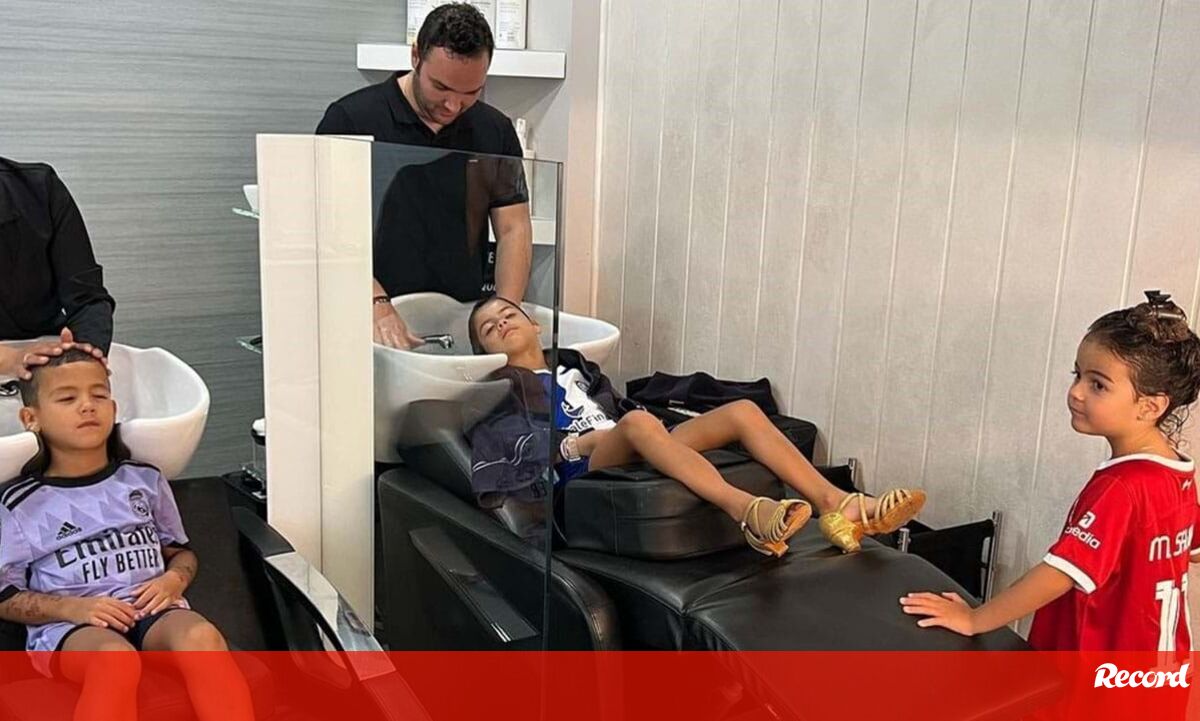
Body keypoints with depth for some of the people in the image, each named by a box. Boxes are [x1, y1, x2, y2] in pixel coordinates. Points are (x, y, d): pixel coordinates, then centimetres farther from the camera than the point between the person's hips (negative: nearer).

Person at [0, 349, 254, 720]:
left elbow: (181, 550, 22)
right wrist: (73, 608, -10)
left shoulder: (145, 480, 15)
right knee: (115, 658, -38)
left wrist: (173, 581, -2)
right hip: (67, 626, -2)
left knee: (201, 636, -33)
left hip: (150, 609, 2)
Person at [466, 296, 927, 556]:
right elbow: (516, 446, -3)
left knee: (742, 410, -16)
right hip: (581, 469, -6)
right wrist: (577, 443, -14)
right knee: (638, 422, -40)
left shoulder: (575, 367, 35)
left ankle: (839, 507, -33)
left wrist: (658, 437, 9)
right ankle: (748, 512, -60)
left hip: (636, 456, 6)